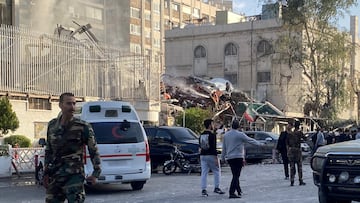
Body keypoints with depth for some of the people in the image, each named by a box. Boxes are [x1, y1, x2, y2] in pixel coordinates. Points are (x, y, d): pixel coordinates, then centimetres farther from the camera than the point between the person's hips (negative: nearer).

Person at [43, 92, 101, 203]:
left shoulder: (82, 127, -5)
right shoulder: (52, 125, 9)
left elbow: (94, 150, -2)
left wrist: (96, 173, -8)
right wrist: (46, 173, 15)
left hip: (74, 176, -5)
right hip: (54, 176, 5)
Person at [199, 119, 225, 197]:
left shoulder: (201, 135, 11)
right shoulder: (212, 135, -12)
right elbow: (214, 147, -17)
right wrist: (216, 158, -16)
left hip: (202, 156, 7)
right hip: (211, 155, -7)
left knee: (204, 173, 5)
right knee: (216, 171, 8)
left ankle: (203, 190, 1)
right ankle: (217, 188, 7)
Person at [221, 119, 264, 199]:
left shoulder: (226, 135, 7)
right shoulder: (240, 134, -10)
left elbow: (224, 147, 13)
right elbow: (250, 140, 1)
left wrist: (223, 158, 22)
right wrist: (260, 144, 15)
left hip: (229, 158, 6)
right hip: (238, 157, -6)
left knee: (235, 175, 17)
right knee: (236, 175, -6)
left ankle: (239, 190, 27)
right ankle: (231, 193, -13)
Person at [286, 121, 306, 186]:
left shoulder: (289, 133, 5)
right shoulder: (299, 133, -8)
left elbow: (287, 143, 7)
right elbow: (305, 138, 3)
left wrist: (288, 151, 13)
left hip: (290, 151, 3)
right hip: (297, 150, -3)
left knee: (292, 167, 6)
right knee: (299, 166, 6)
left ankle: (292, 181, 2)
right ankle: (300, 181, 9)